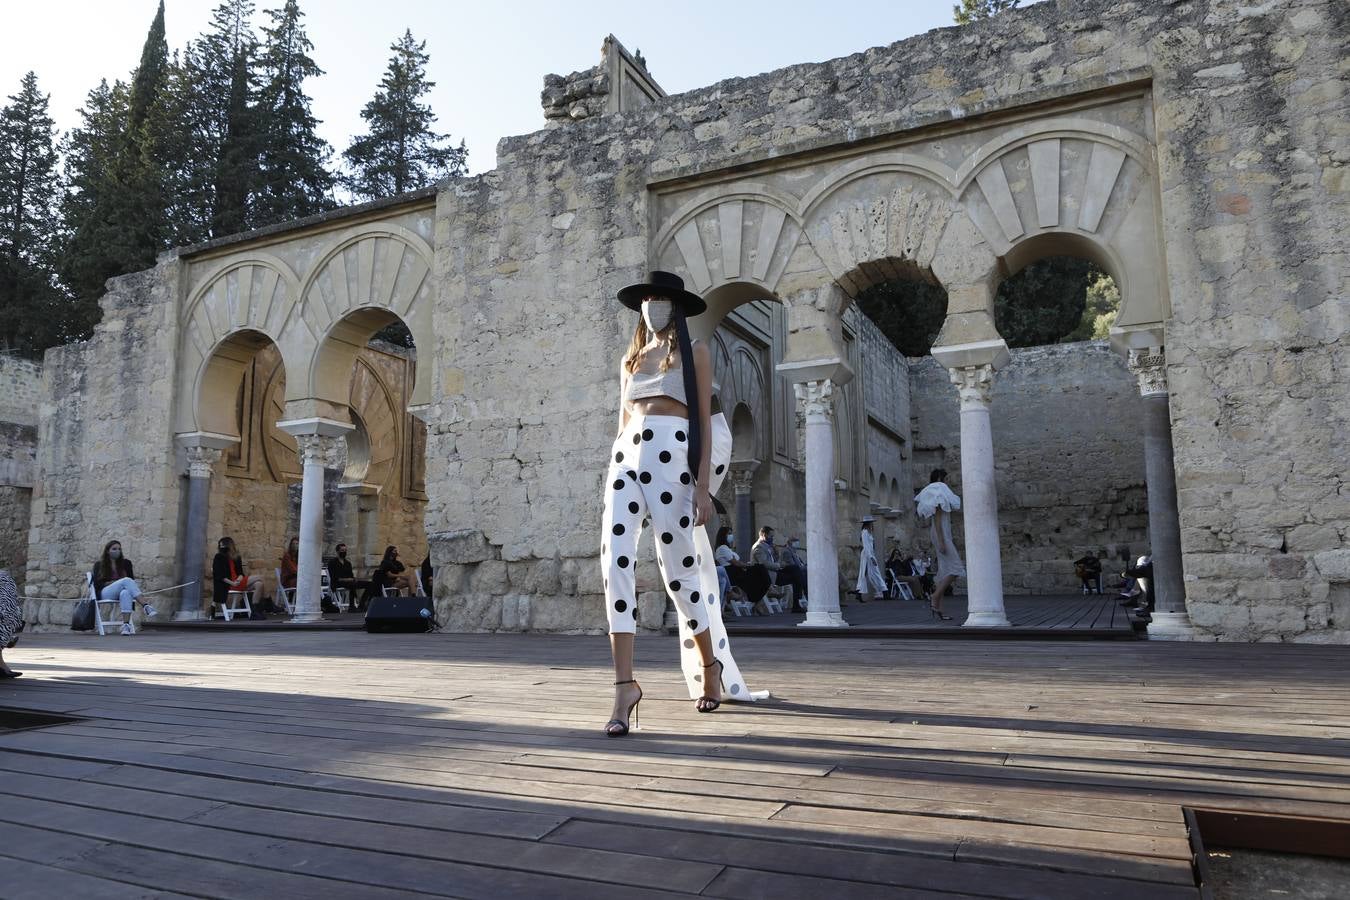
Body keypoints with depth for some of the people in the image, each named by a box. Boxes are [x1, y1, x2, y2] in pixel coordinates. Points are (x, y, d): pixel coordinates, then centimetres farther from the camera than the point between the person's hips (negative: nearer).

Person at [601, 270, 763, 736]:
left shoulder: (694, 353, 9)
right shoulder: (630, 358, 22)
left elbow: (705, 421, 2)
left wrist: (703, 484, -7)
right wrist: (616, 468, 16)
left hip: (672, 458, -4)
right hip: (627, 457, 4)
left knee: (677, 571, 0)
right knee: (615, 560, -14)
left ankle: (710, 664, 24)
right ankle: (624, 686, -13)